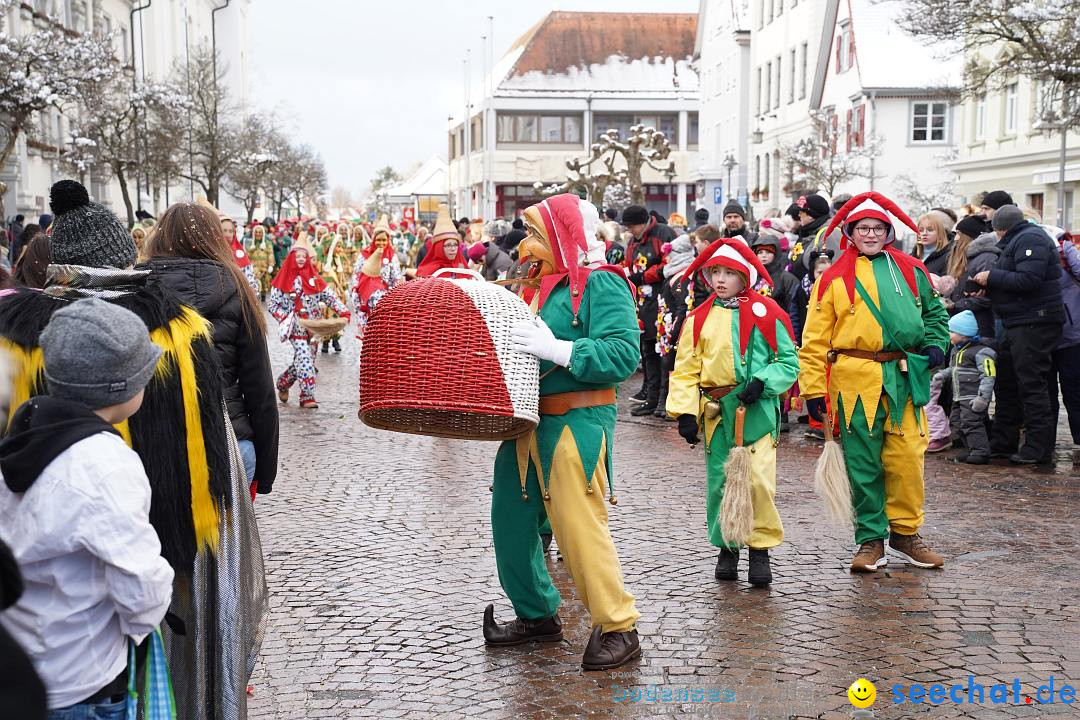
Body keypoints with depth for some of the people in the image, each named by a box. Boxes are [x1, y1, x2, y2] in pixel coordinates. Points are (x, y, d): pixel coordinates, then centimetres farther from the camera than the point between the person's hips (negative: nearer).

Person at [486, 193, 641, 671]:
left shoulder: (601, 284, -11)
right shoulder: (543, 286, 15)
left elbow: (623, 354, -23)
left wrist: (557, 349, -28)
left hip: (577, 424, -9)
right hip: (529, 420, 9)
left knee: (579, 525, -8)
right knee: (512, 518, 14)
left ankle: (618, 628, 4)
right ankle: (537, 615, 29)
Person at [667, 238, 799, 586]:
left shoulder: (766, 313, 1)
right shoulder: (699, 318, 8)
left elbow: (789, 361, 3)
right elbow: (686, 370, 7)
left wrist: (763, 382, -13)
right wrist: (685, 411, -3)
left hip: (757, 410, -3)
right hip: (715, 411, 3)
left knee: (758, 479, -10)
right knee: (719, 482, 6)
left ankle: (761, 548, 6)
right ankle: (727, 547, 22)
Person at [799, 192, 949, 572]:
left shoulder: (910, 270, 13)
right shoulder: (834, 278, 5)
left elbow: (934, 311, 26)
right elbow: (815, 338, 3)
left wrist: (936, 343, 6)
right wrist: (813, 388, -2)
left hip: (905, 379, 2)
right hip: (855, 378, -2)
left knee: (907, 457, 0)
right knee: (863, 463, 2)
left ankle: (905, 532, 18)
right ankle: (871, 540, 14)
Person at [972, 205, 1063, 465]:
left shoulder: (1030, 239, -12)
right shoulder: (1017, 241, 21)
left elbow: (1028, 280, -24)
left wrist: (992, 276, -14)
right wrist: (987, 286, 7)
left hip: (1034, 324, -11)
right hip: (1019, 324, 11)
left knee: (1031, 384, -8)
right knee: (1006, 382, 14)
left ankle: (1038, 448, -4)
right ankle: (1002, 443, 21)